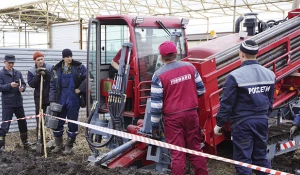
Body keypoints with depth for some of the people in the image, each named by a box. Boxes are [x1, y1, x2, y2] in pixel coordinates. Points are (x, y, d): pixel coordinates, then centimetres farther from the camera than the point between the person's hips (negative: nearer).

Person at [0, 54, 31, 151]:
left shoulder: (18, 73, 9)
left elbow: (24, 84, 11)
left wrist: (22, 88, -11)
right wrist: (10, 85, -24)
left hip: (18, 102, 5)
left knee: (22, 122, 15)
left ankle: (25, 141, 32)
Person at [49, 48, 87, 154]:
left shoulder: (78, 67, -3)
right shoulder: (57, 69, 3)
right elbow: (52, 85, 3)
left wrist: (80, 89, -10)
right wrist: (52, 100, -4)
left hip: (73, 99, -2)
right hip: (60, 99, 2)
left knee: (72, 123, 3)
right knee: (57, 122, 8)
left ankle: (69, 146, 18)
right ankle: (58, 145, 24)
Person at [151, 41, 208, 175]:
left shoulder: (159, 75, -11)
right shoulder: (190, 67, 0)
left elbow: (156, 103, -11)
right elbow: (201, 90, 8)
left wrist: (154, 126, -2)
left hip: (172, 117, -4)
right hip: (191, 113, 4)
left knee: (177, 153, 4)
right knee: (195, 149, 15)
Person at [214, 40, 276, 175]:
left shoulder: (235, 76, -17)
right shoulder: (269, 74, 3)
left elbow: (227, 103, -14)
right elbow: (270, 101, 13)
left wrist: (219, 124, -4)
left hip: (242, 123, -6)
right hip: (262, 120, 6)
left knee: (243, 159, 5)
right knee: (261, 156, 18)